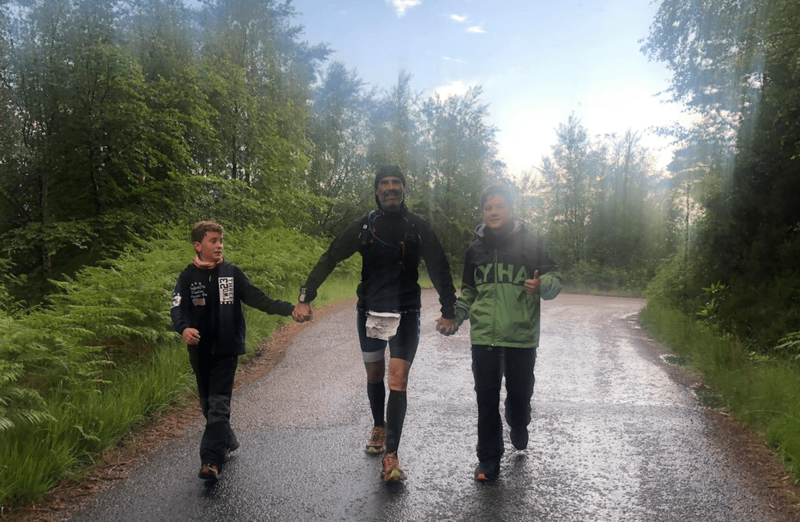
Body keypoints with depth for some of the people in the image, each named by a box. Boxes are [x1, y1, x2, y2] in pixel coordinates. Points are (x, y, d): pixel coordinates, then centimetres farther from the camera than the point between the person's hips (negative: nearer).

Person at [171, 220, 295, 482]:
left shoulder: (232, 272, 0)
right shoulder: (188, 276, 1)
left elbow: (258, 299, -4)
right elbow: (178, 308, -9)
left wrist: (290, 309, -16)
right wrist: (184, 328, -31)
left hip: (227, 349, -2)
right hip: (200, 351, 2)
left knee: (219, 404, -9)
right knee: (208, 404, 14)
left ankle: (211, 461, -10)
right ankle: (228, 442, 35)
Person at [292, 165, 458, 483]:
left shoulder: (418, 227, -2)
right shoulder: (364, 226, 0)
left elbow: (439, 269, -2)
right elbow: (329, 260, -3)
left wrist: (449, 312, -11)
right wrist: (305, 298, -13)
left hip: (405, 314, -2)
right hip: (369, 312, 2)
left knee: (398, 381, -10)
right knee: (374, 375, 16)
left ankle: (391, 456, -6)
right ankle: (379, 427, 40)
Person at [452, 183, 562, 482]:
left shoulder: (529, 243, 0)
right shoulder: (476, 248, 10)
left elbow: (554, 278, 3)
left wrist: (542, 285, -20)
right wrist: (454, 316, 7)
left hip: (522, 336, -1)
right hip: (484, 337, 2)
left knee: (520, 395, 12)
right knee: (487, 400, 3)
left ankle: (519, 430, 45)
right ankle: (488, 460, 16)